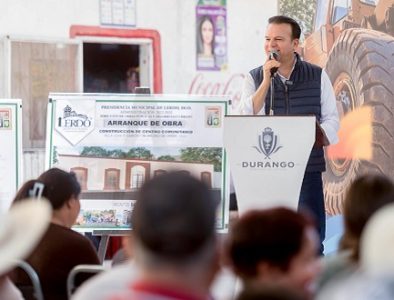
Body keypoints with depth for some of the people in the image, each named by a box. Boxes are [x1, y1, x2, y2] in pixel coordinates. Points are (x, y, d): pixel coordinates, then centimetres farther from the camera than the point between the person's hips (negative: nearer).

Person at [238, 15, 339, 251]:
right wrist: (266, 81, -13)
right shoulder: (255, 78, 6)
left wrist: (317, 136, -16)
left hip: (308, 171, 0)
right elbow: (247, 119, -7)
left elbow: (331, 121, 5)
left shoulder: (317, 76, 6)